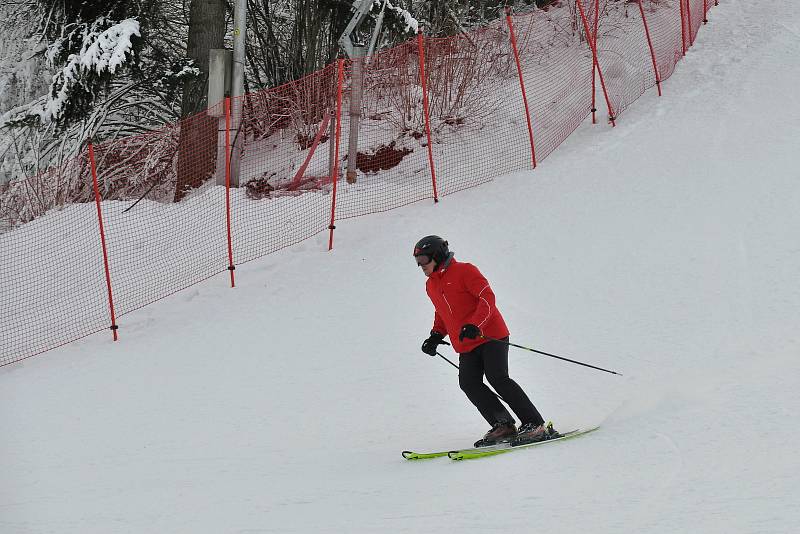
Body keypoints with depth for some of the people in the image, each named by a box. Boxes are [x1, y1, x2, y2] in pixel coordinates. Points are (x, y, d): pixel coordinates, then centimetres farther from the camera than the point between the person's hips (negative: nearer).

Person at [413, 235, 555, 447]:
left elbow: (487, 297, -15)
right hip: (466, 347, 7)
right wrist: (436, 336, 15)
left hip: (490, 336, -7)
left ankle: (535, 424, -15)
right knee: (469, 384, -12)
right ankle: (503, 426, -8)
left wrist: (474, 325, -28)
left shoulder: (464, 271, -7)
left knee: (497, 378, -19)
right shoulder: (431, 286, 16)